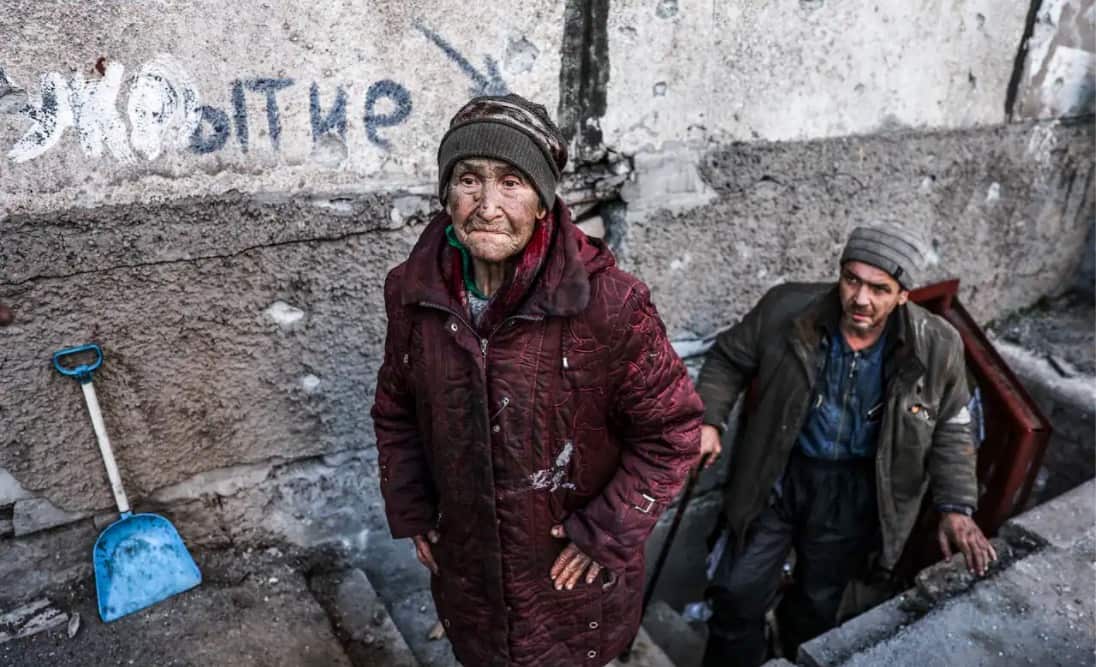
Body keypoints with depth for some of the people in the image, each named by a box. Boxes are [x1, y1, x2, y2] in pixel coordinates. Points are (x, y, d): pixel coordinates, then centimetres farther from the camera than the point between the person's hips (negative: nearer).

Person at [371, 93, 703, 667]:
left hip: (574, 575, -3)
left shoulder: (607, 303, -26)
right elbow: (395, 409, 5)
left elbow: (671, 433, -14)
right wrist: (409, 511, 2)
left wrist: (607, 534, -14)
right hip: (465, 570, 4)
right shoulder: (413, 293, -12)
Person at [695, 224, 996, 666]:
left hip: (854, 492, 1)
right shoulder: (786, 310, -19)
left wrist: (956, 508, -10)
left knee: (819, 601, 22)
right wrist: (708, 419, -17)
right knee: (738, 593, 10)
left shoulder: (937, 348, -15)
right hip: (777, 476, 0)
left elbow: (949, 431, -1)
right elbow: (729, 358, -4)